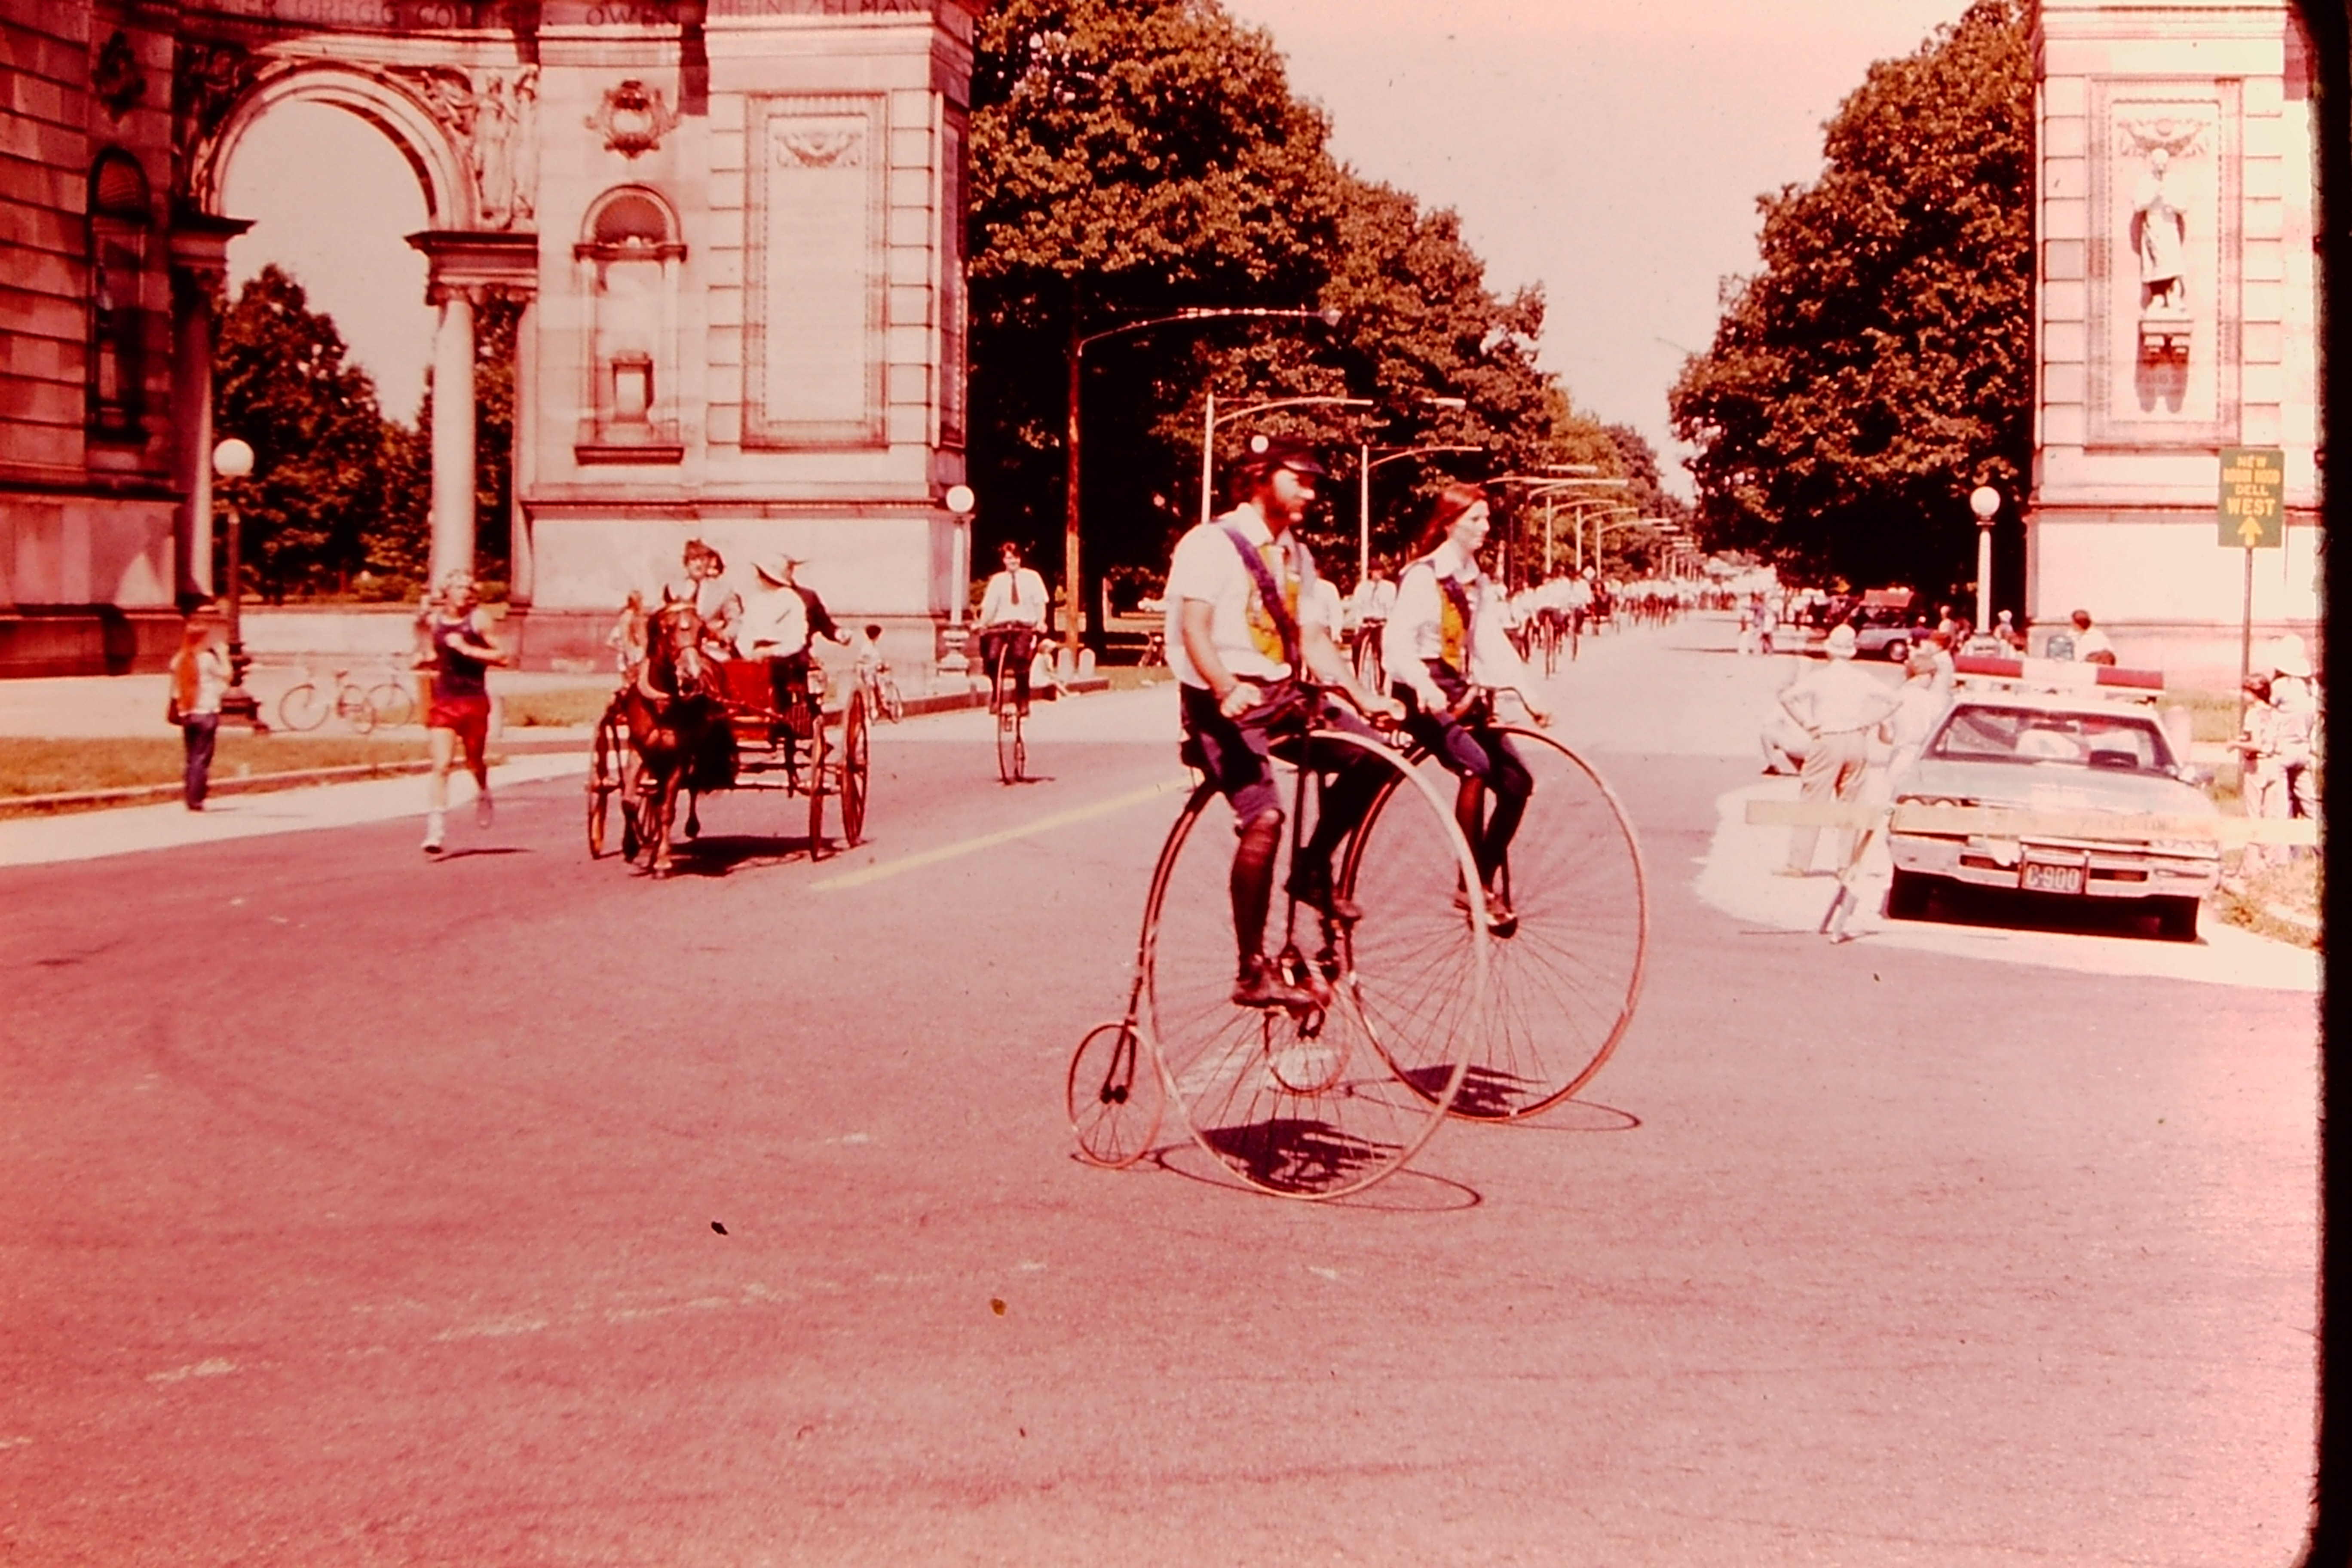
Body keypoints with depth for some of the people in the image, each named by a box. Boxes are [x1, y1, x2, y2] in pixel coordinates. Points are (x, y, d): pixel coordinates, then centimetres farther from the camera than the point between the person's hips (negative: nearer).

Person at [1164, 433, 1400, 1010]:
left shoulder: (1296, 556, 15)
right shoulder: (1212, 544, -9)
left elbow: (1314, 640, 11)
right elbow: (1195, 628, -21)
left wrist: (1364, 698, -3)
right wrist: (1226, 690, -39)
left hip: (1281, 695, 7)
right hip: (1225, 703, -7)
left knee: (1369, 755, -12)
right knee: (1265, 816, -25)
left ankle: (1313, 869, 9)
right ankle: (1252, 972, -19)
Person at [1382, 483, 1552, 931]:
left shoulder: (1479, 583, 14)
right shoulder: (1423, 576, -10)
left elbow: (1494, 644, 10)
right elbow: (1397, 643, -20)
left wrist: (1529, 693, -2)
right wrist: (1426, 687, -37)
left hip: (1463, 694, 8)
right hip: (1425, 696, -8)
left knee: (1516, 780, -7)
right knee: (1475, 765, -30)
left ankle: (1488, 880, 6)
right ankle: (1473, 882, -21)